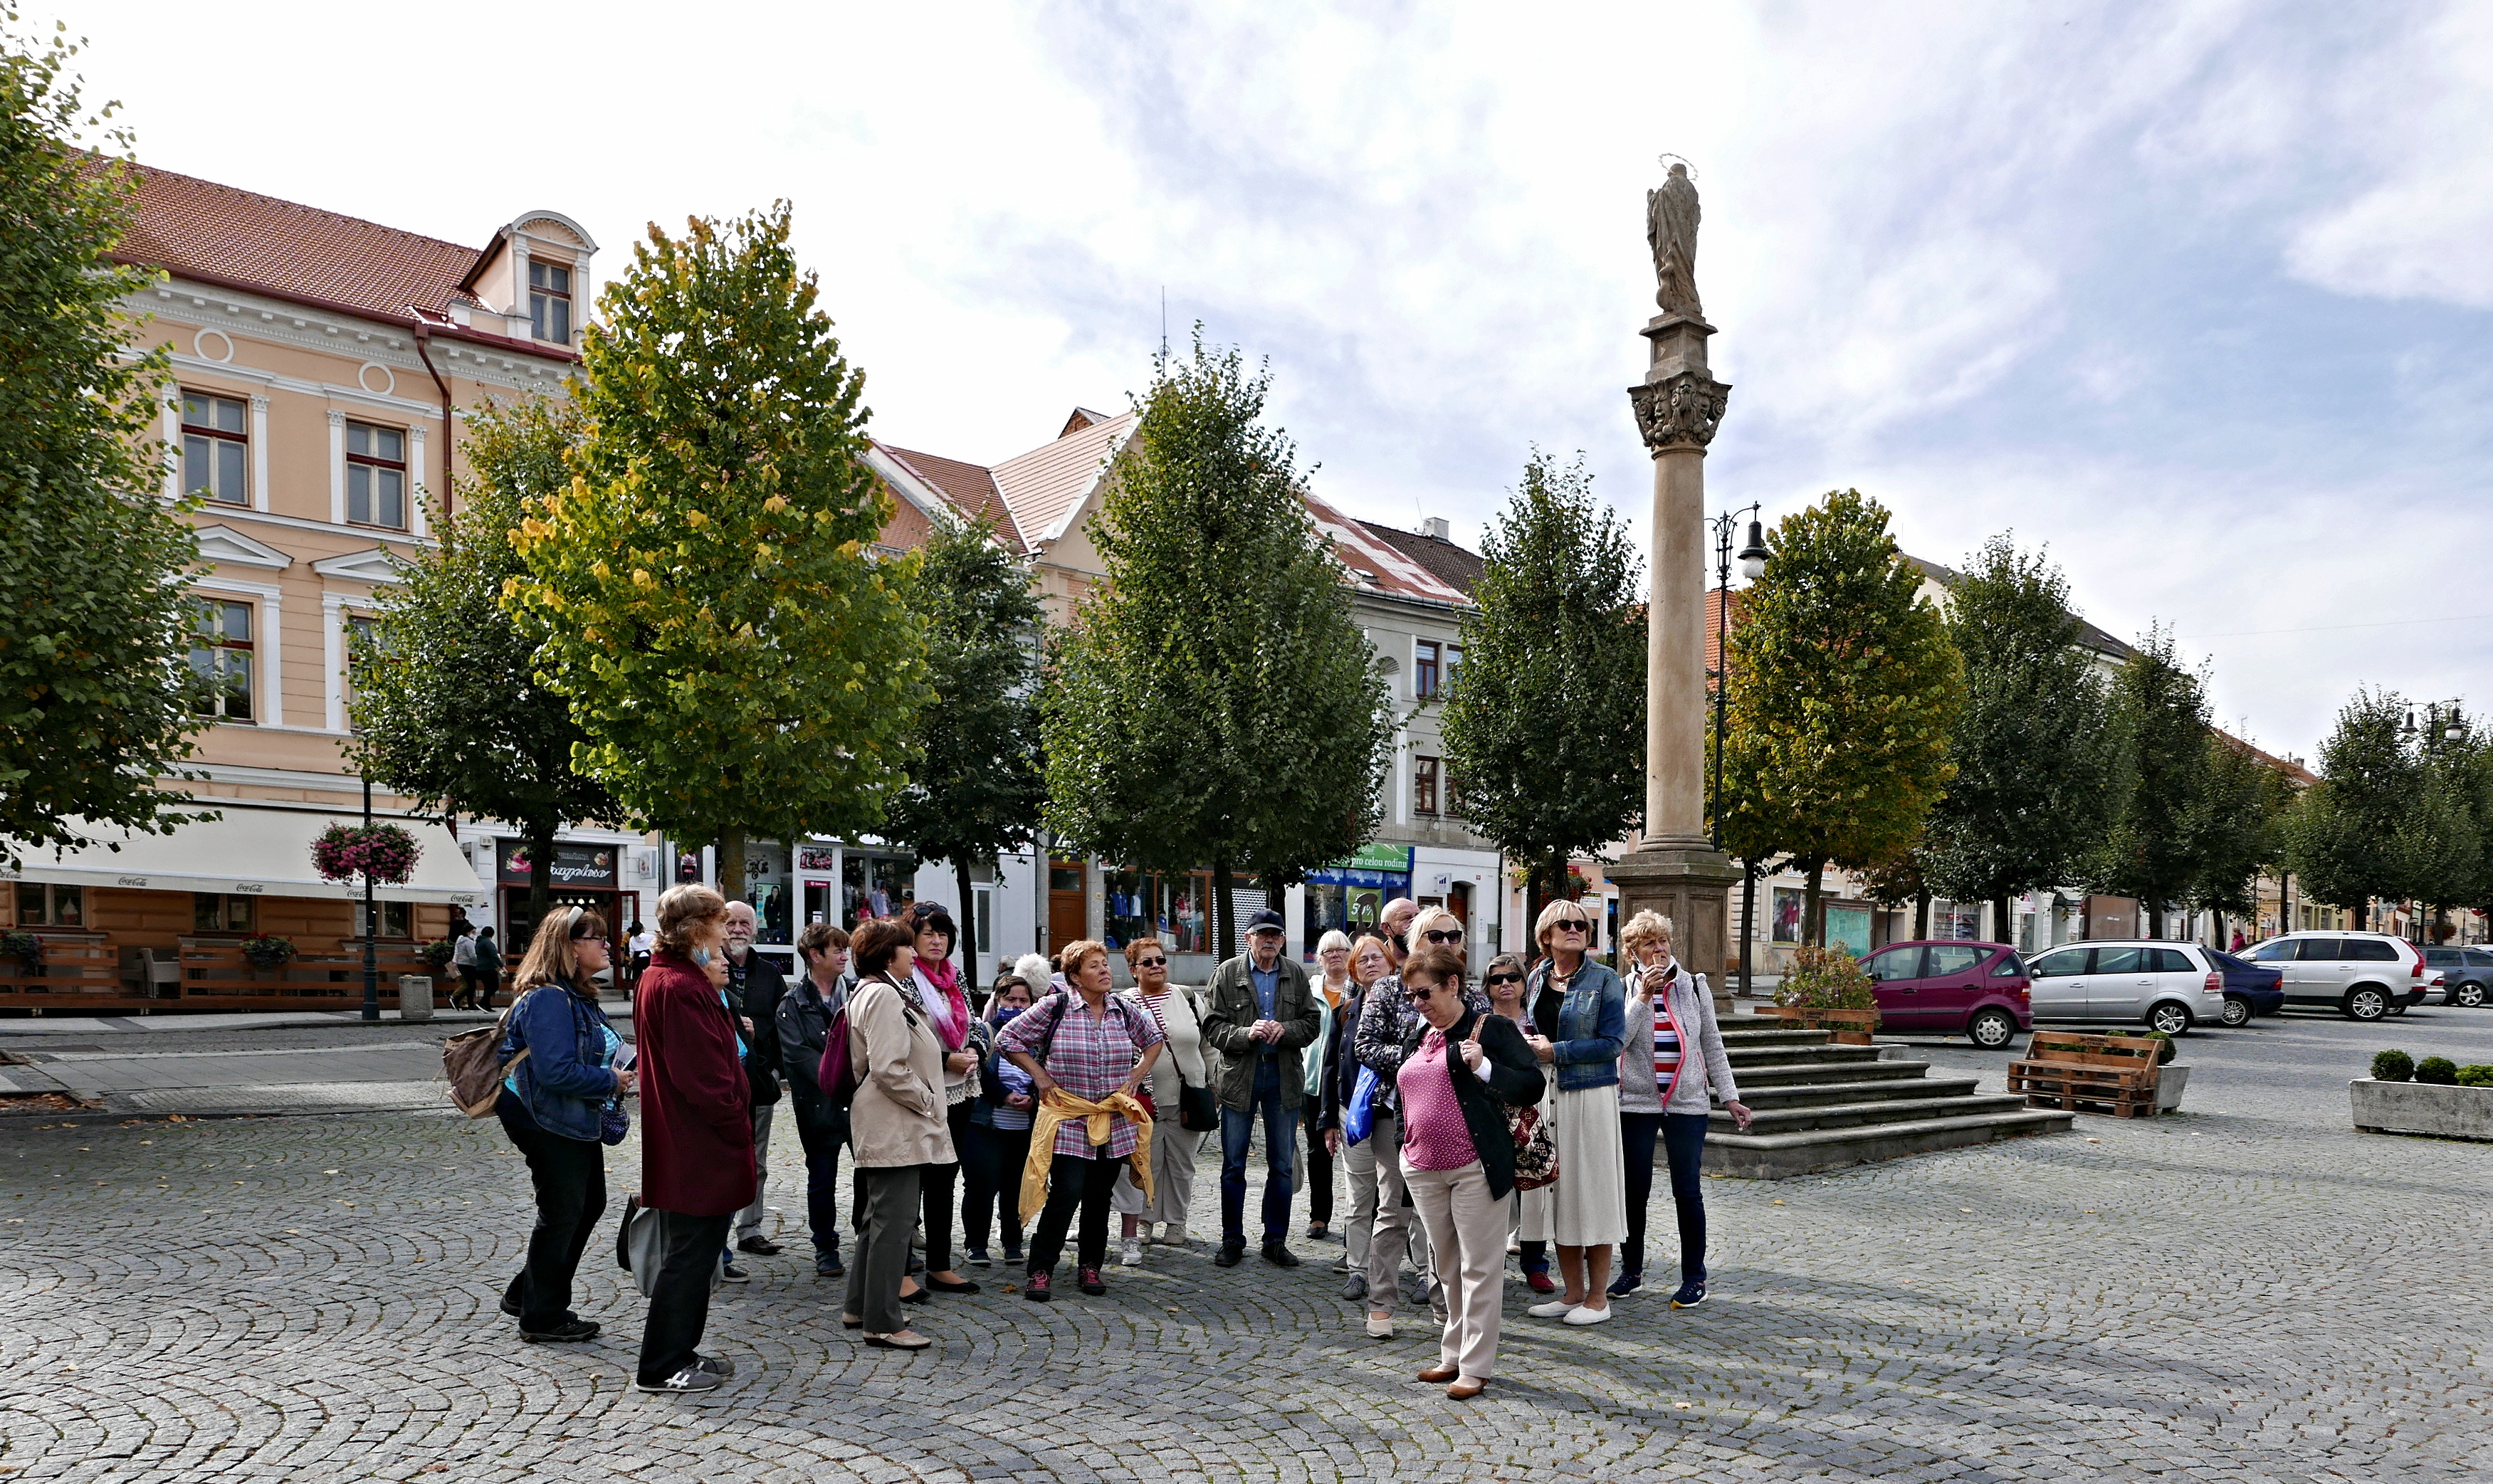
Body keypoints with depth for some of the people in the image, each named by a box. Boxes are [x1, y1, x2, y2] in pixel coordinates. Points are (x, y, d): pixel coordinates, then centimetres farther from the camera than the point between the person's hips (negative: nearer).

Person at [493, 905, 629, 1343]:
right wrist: (611, 1082, -19)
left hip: (579, 1123, 11)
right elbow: (556, 1071, -30)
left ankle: (526, 1295, 30)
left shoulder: (579, 996, 11)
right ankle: (543, 1316, 18)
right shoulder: (548, 999, -22)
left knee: (590, 1205, 18)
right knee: (562, 1215, 2)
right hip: (551, 1126, -10)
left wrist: (615, 1079, 6)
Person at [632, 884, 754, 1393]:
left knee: (690, 1252, 19)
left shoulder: (659, 978, 12)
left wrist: (713, 986, 4)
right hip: (701, 1150, -11)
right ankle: (661, 1367, 10)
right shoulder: (683, 988, -22)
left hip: (683, 1148, 11)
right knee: (690, 1253, 0)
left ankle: (680, 1352, 29)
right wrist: (738, 1127, -13)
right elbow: (705, 1077, -24)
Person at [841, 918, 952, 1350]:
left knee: (879, 1217, 19)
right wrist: (927, 1100, -14)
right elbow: (888, 1069, -25)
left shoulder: (868, 992, 17)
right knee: (893, 1221, -6)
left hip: (886, 1130, 11)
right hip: (896, 1130, -11)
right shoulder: (884, 995, -17)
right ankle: (883, 1322, -1)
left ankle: (861, 1306, 29)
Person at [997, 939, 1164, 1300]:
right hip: (1068, 1123, -4)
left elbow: (1154, 1039, 24)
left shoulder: (1125, 1010, 6)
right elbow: (1008, 1038, -1)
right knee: (1066, 1194, -11)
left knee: (1100, 1196, 9)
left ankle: (1090, 1266, 23)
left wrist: (1136, 1077, 12)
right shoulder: (1055, 1008, -6)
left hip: (1115, 1123, 4)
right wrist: (1040, 1077, -4)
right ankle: (1040, 1270, 1)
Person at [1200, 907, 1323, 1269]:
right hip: (1239, 1076, -2)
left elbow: (1312, 1023, 4)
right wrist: (1247, 1033, -22)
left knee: (1282, 1165, 8)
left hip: (1284, 1076, 2)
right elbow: (1212, 1027, -6)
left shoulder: (1296, 974, 6)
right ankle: (1232, 1241, 18)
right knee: (1233, 1165, 5)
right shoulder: (1227, 974, -2)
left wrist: (1285, 1030, -15)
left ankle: (1276, 1241, 20)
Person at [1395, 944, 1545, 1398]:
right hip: (1424, 1168, 7)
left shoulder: (1489, 1028, -8)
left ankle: (1475, 1366, 8)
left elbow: (1533, 1085, -12)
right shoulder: (1417, 1034, 12)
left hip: (1474, 1168, -7)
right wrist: (1409, 1150, 20)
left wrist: (1484, 1067, -25)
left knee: (1479, 1268, 1)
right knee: (1448, 1266, 15)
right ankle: (1453, 1354, 25)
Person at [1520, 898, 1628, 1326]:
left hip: (1591, 1095, -5)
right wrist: (1527, 1045, 0)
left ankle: (1597, 1296, 11)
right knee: (1558, 1193, 9)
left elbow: (1613, 1043, -11)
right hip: (1545, 1096, 5)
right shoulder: (1537, 978, 10)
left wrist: (1556, 1052, -14)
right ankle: (1573, 1292, 21)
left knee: (1592, 1190, 0)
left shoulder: (1604, 980, -4)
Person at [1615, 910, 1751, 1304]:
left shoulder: (1695, 986, 4)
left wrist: (1730, 1097, 5)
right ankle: (1631, 1270, 23)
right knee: (1634, 1191, 7)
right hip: (1636, 1102, 0)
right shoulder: (1623, 989, -1)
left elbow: (1712, 1045, 9)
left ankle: (1694, 1277, 13)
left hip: (1688, 1103, 1)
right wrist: (1643, 998, -20)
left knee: (1688, 1191, 1)